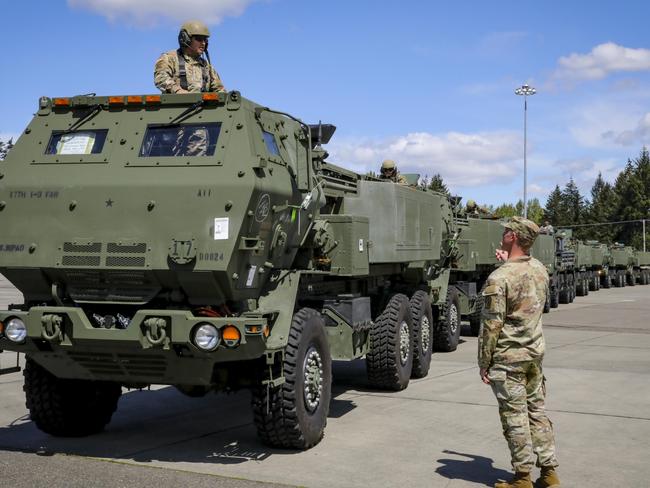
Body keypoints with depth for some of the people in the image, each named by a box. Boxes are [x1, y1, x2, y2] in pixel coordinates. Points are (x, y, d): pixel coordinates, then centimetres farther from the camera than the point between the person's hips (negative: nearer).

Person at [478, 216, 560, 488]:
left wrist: (483, 363, -7)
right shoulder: (540, 269, 3)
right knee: (537, 412, 15)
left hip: (508, 358, -7)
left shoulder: (499, 278, -19)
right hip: (535, 353, 7)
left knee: (515, 418, 2)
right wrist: (509, 263, 18)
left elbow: (491, 326, -17)